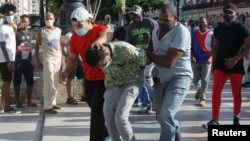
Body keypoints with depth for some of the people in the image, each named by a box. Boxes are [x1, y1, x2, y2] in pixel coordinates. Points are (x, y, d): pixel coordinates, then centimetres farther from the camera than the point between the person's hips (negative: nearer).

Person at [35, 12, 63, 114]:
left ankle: (53, 103, 17)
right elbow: (37, 46, 0)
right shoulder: (41, 31, -3)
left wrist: (62, 58, 13)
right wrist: (37, 61, -6)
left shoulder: (58, 30, 10)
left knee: (56, 83, 7)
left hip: (58, 59, 5)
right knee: (49, 83, -10)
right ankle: (47, 106, -9)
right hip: (48, 59, -5)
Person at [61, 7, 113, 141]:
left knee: (97, 110, -11)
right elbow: (73, 58, 9)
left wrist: (100, 40, -68)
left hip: (105, 77, -7)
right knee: (95, 108, 18)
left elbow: (108, 33, -45)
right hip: (89, 78, 7)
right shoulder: (75, 37, -2)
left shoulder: (100, 29, -20)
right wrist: (67, 71, -10)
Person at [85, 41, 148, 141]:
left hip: (130, 83, -5)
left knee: (120, 118, -18)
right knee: (109, 119, -6)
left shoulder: (124, 49, -31)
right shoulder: (98, 58, -14)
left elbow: (143, 59, -14)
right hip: (113, 85, 5)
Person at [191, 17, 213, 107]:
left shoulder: (211, 34, -6)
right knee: (195, 80, 7)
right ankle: (199, 89, 40)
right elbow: (191, 46, 9)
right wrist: (192, 56, -7)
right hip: (196, 61, 3)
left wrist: (211, 58, -18)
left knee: (204, 80, -5)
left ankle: (202, 98, 8)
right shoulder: (194, 33, 3)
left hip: (207, 61, -3)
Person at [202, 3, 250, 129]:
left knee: (236, 93, 6)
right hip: (220, 65, 3)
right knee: (216, 92, -6)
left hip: (236, 66, -3)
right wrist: (214, 64, 10)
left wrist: (236, 58, -21)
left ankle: (236, 119, 22)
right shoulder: (218, 29, 8)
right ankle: (215, 120, -2)